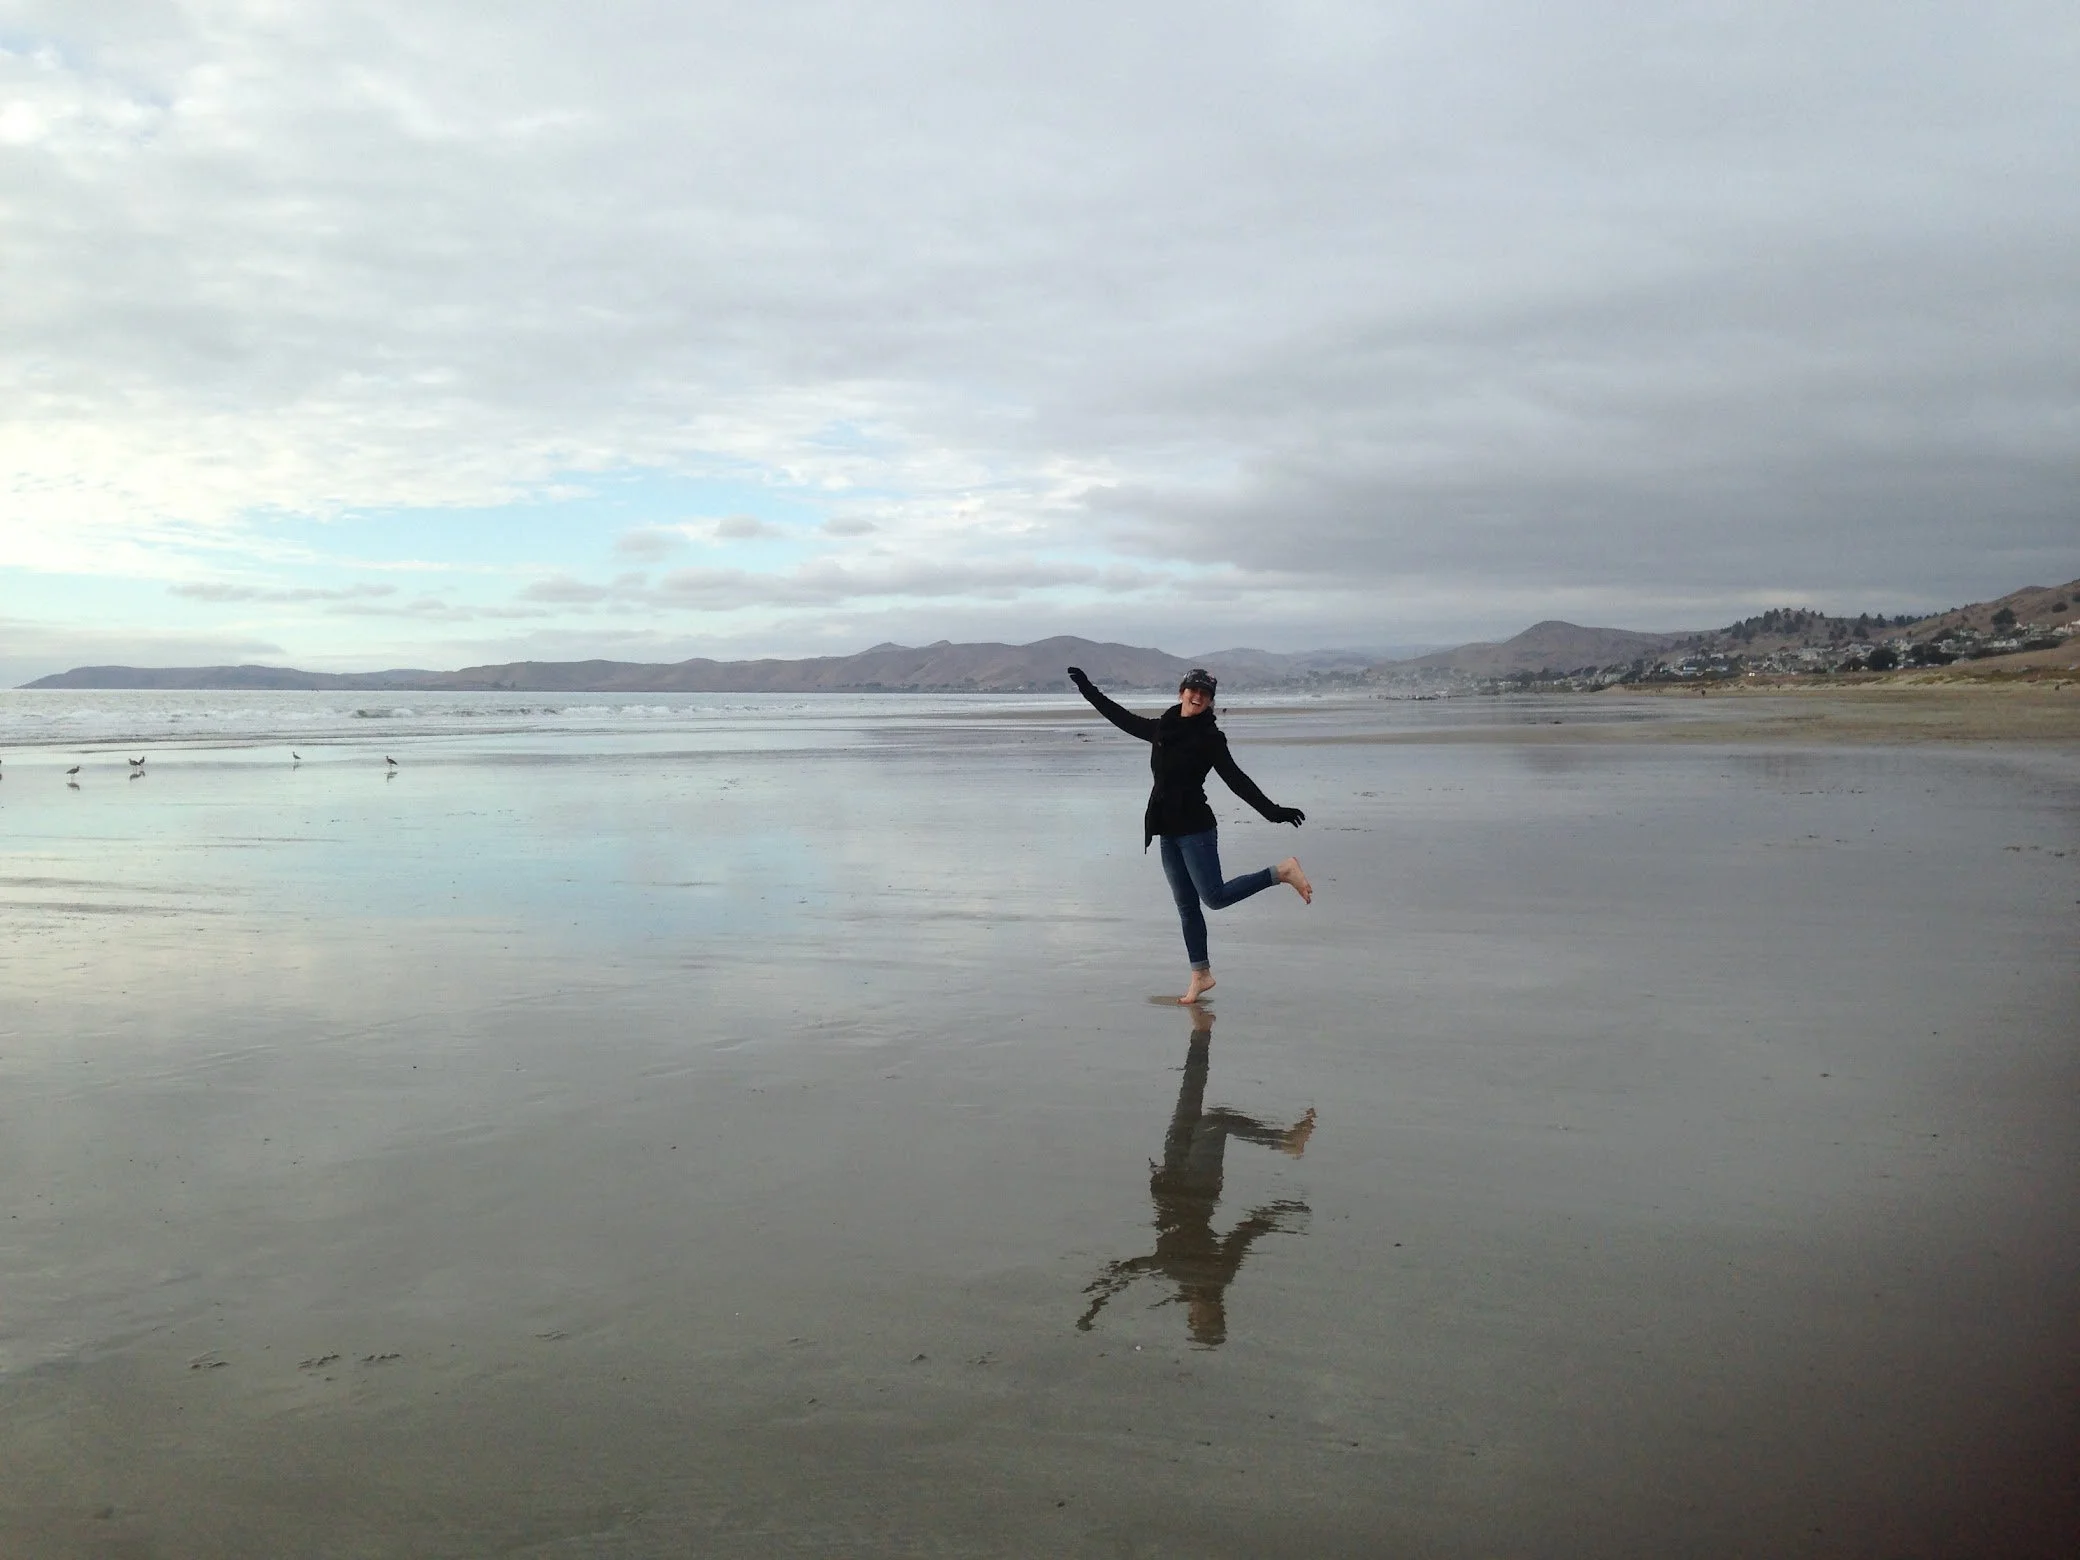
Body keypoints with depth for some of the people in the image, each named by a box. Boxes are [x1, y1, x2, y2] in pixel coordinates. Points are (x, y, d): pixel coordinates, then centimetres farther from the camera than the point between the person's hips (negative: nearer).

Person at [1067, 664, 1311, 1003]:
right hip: (1169, 831, 6)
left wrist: (1272, 810, -19)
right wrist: (1088, 690, 29)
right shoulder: (1162, 728, 10)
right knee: (1186, 905, 10)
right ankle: (1201, 975, 18)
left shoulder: (1210, 738, -7)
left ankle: (1281, 872, 4)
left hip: (1196, 828, -6)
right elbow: (1123, 718, 23)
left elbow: (1236, 780, -10)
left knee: (1214, 896, -10)